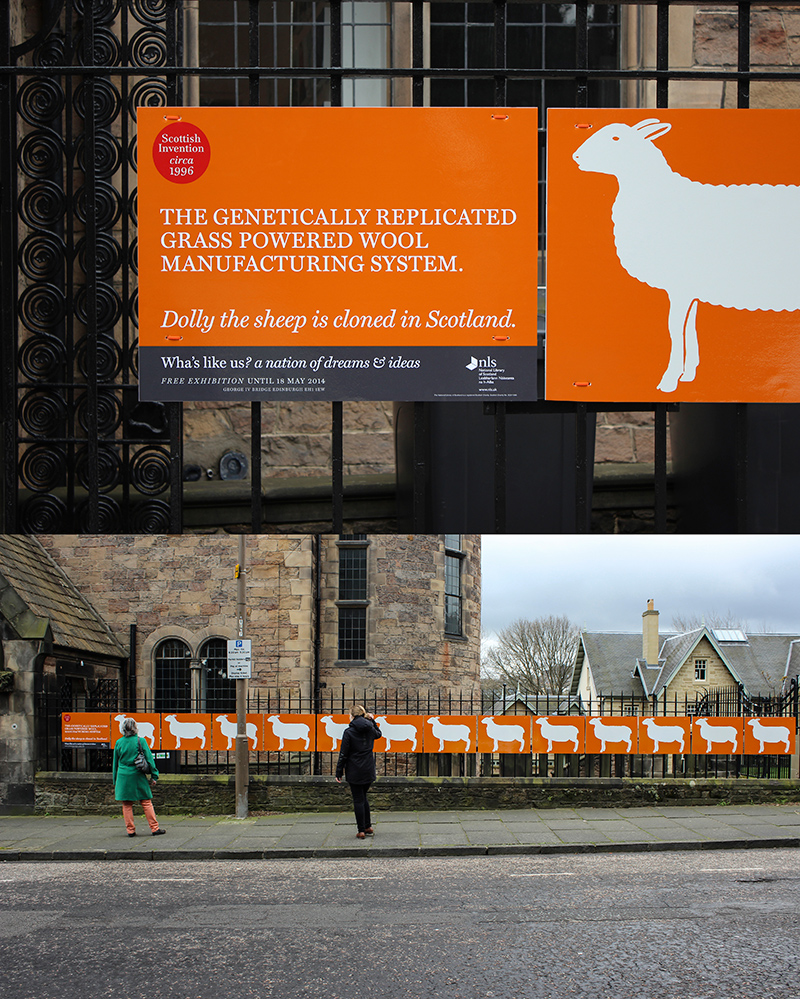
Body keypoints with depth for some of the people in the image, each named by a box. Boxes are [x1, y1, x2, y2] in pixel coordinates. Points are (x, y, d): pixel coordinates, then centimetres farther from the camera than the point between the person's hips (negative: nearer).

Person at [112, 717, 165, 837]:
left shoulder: (119, 743, 1)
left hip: (123, 777, 1)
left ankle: (130, 830, 8)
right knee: (146, 802, 4)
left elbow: (115, 763, 9)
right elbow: (149, 758, -3)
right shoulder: (140, 741, -5)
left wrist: (115, 781, 18)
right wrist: (154, 775, 5)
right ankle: (155, 828, 4)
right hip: (138, 776, -1)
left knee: (127, 805, 8)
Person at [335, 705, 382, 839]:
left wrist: (339, 772, -4)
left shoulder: (349, 732, -12)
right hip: (369, 771, 5)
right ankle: (368, 827, 22)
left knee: (358, 799, 2)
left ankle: (361, 830, 5)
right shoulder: (370, 729, 1)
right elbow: (378, 734, 28)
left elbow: (343, 754, -10)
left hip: (355, 772, -5)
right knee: (363, 797, 20)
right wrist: (372, 721, 25)